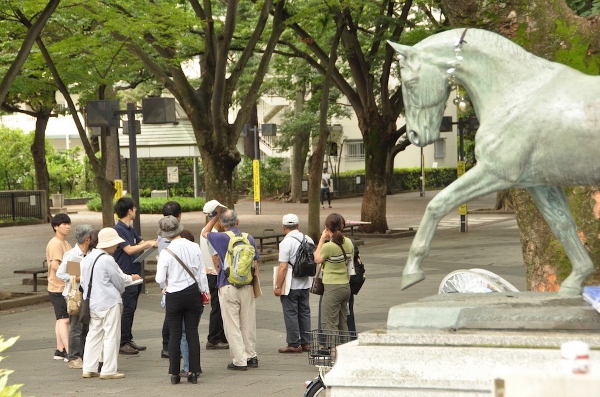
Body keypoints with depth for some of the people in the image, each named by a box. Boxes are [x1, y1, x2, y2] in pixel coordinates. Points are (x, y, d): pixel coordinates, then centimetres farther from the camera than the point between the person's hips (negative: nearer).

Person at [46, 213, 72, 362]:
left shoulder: (65, 243, 17)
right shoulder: (55, 244, -16)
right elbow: (55, 265, -26)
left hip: (65, 287, 10)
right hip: (59, 287, -10)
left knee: (61, 319, 13)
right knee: (64, 319, -12)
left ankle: (60, 350, 18)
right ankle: (68, 352, -14)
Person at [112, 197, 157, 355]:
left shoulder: (129, 229, 14)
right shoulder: (118, 229, -15)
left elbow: (141, 243, 21)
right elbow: (129, 250, -21)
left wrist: (155, 241, 6)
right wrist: (149, 244, -16)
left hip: (134, 274, 10)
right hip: (125, 275, -10)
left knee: (131, 308, 13)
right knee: (127, 309, -8)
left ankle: (128, 340, 19)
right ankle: (122, 343, -4)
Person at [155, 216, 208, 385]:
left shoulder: (166, 252, -13)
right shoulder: (194, 247, -5)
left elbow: (160, 279, -10)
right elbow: (202, 272, 2)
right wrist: (205, 291, 13)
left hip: (174, 296, -2)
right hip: (193, 293, 2)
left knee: (174, 334, 6)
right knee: (192, 333, 7)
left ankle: (174, 374, 7)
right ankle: (194, 372, 7)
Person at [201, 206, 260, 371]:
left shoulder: (221, 238, -8)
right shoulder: (249, 239, 3)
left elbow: (204, 232, 14)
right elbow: (255, 264, 9)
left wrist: (217, 215, 17)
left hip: (228, 288, -4)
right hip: (247, 288, 4)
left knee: (232, 326, 1)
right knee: (248, 323, 13)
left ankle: (239, 360, 0)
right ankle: (251, 356, 19)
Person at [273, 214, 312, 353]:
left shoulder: (286, 242, -16)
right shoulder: (308, 240, 5)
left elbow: (283, 267, -20)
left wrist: (278, 286, -15)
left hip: (290, 285, -7)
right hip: (305, 284, 7)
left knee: (291, 314, 0)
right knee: (304, 312, 13)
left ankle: (294, 344, 2)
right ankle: (305, 343, 18)